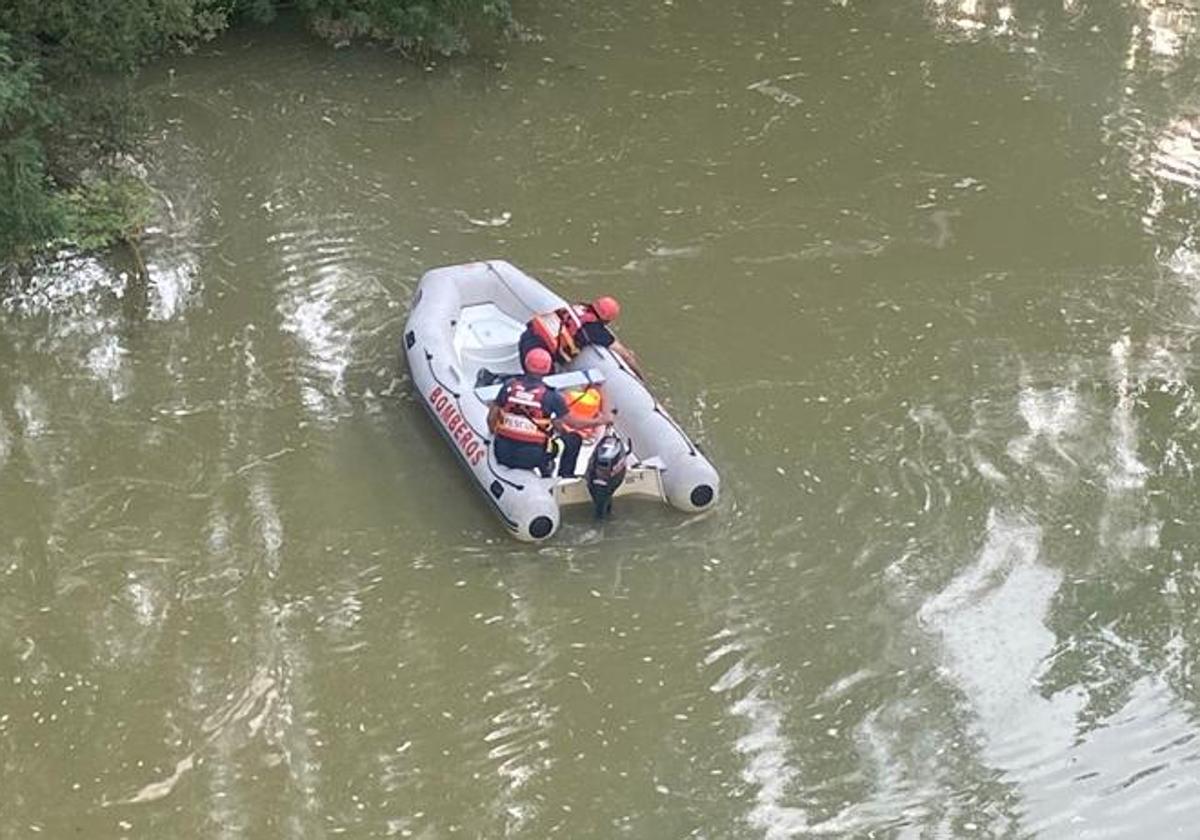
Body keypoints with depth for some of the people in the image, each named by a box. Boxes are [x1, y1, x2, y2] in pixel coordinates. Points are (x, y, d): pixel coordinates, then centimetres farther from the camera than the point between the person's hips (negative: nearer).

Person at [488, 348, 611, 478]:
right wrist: (598, 421, 21)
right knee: (574, 439, 12)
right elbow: (575, 423, 4)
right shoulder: (550, 395, -7)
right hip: (530, 458, -4)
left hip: (502, 454, 4)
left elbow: (491, 418, 6)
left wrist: (494, 433, 27)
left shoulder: (510, 385, 0)